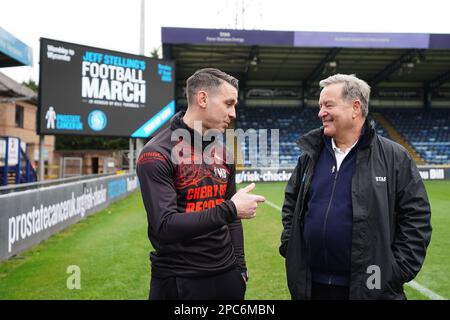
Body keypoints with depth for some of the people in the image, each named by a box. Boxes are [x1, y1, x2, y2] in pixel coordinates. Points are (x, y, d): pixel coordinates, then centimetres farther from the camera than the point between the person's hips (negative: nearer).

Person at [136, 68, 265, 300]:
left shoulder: (222, 152, 6)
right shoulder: (157, 154, -15)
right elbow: (165, 227, -23)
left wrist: (239, 265, 11)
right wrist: (230, 209, -21)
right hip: (178, 282, -6)